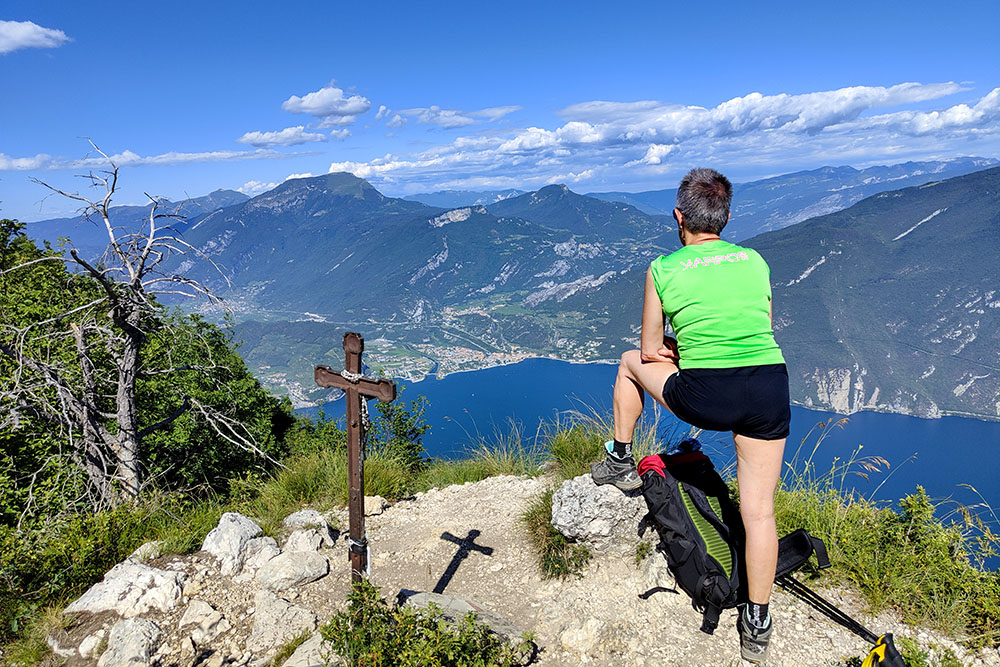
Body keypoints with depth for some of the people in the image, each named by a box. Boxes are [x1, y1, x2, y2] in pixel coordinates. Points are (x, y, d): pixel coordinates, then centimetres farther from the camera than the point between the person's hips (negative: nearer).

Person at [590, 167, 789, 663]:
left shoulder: (663, 269, 3)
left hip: (704, 399, -3)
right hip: (770, 391, 3)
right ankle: (757, 625, 24)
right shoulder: (756, 261, 12)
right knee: (759, 509, 15)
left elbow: (652, 349, 9)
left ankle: (621, 463, 38)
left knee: (632, 361, 26)